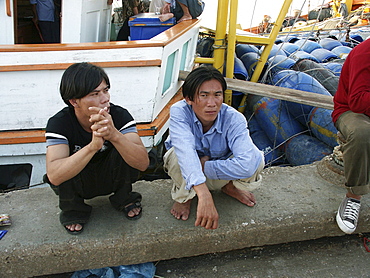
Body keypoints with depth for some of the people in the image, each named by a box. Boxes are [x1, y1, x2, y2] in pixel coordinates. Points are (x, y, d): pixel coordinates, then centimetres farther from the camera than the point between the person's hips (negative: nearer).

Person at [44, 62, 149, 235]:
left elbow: (143, 163, -34)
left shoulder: (120, 115, -23)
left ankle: (124, 198, 1)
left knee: (124, 147, -28)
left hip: (112, 178, 1)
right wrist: (93, 146, -52)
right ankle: (73, 209, -1)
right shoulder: (59, 123, -24)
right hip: (76, 185, 0)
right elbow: (54, 175, -39)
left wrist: (114, 135, -51)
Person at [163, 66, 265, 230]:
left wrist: (205, 166, -38)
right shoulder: (179, 111, -31)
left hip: (219, 176, 1)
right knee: (177, 155, -36)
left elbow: (247, 165, -41)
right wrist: (204, 195, -62)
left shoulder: (233, 118, -29)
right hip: (186, 175, -1)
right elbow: (185, 151, -49)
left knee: (256, 158, -27)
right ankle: (183, 197, -2)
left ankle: (230, 187, 9)